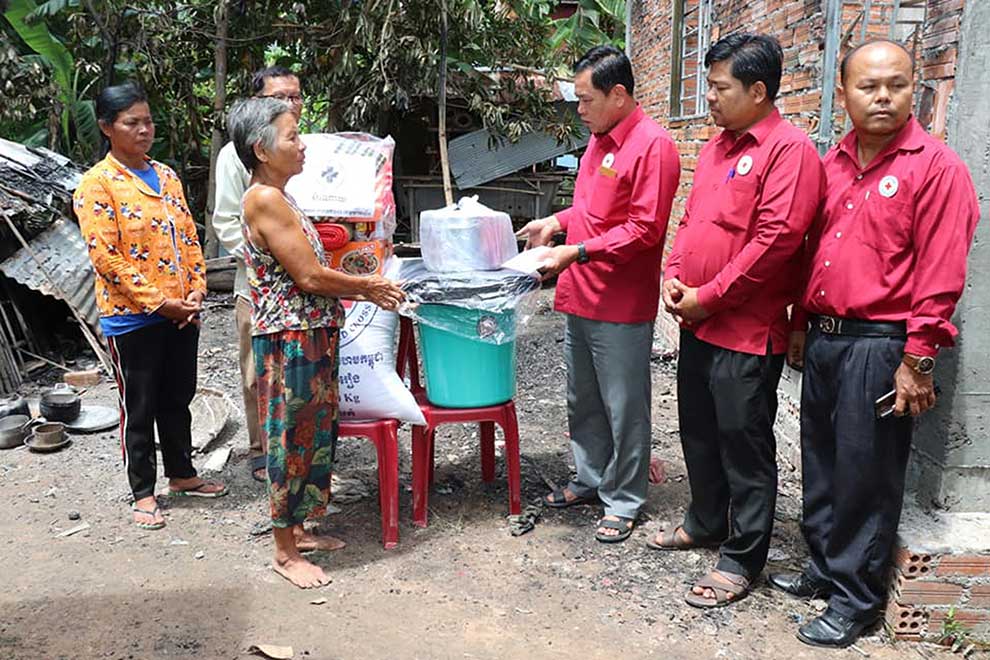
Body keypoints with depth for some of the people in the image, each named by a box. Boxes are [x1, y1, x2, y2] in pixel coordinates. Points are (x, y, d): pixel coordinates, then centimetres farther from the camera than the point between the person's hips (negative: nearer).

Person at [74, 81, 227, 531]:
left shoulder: (167, 177, 10)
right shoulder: (97, 185, -10)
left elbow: (190, 239, 11)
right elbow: (106, 257, -15)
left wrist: (196, 293, -2)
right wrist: (160, 303, -17)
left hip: (181, 314, 6)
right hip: (132, 318, -6)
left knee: (178, 400, 17)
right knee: (139, 409, 7)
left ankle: (181, 474, 34)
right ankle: (143, 493, 20)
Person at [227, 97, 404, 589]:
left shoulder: (277, 200, 13)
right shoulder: (265, 200, -17)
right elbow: (309, 277, -19)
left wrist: (367, 291, 9)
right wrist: (368, 287, -6)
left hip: (311, 337, 10)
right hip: (289, 340, -10)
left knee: (312, 435, 18)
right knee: (290, 440, 2)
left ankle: (297, 529, 33)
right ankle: (285, 553, 17)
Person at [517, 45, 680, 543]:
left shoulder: (652, 146, -14)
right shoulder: (599, 139, 13)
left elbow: (644, 229, -20)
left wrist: (578, 251, -23)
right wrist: (558, 221, 9)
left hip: (621, 305, -9)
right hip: (579, 297, 9)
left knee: (624, 408, 4)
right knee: (582, 400, 19)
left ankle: (623, 501, 18)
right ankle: (590, 480, 35)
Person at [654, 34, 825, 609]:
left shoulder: (789, 149, -13)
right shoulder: (717, 146, 14)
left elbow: (775, 238, -21)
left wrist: (708, 297, -17)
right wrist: (675, 276, 2)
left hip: (748, 331, -8)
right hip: (698, 323, 9)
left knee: (743, 444, 2)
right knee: (699, 430, 19)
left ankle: (742, 559, 16)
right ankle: (706, 522, 39)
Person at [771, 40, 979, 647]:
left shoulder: (937, 168, -9)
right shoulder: (832, 164, 10)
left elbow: (941, 276, -14)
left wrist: (917, 362, -15)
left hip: (879, 346, -6)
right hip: (823, 340, 7)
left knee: (865, 477, 4)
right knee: (821, 465, 17)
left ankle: (855, 600, 20)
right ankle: (825, 568, 35)